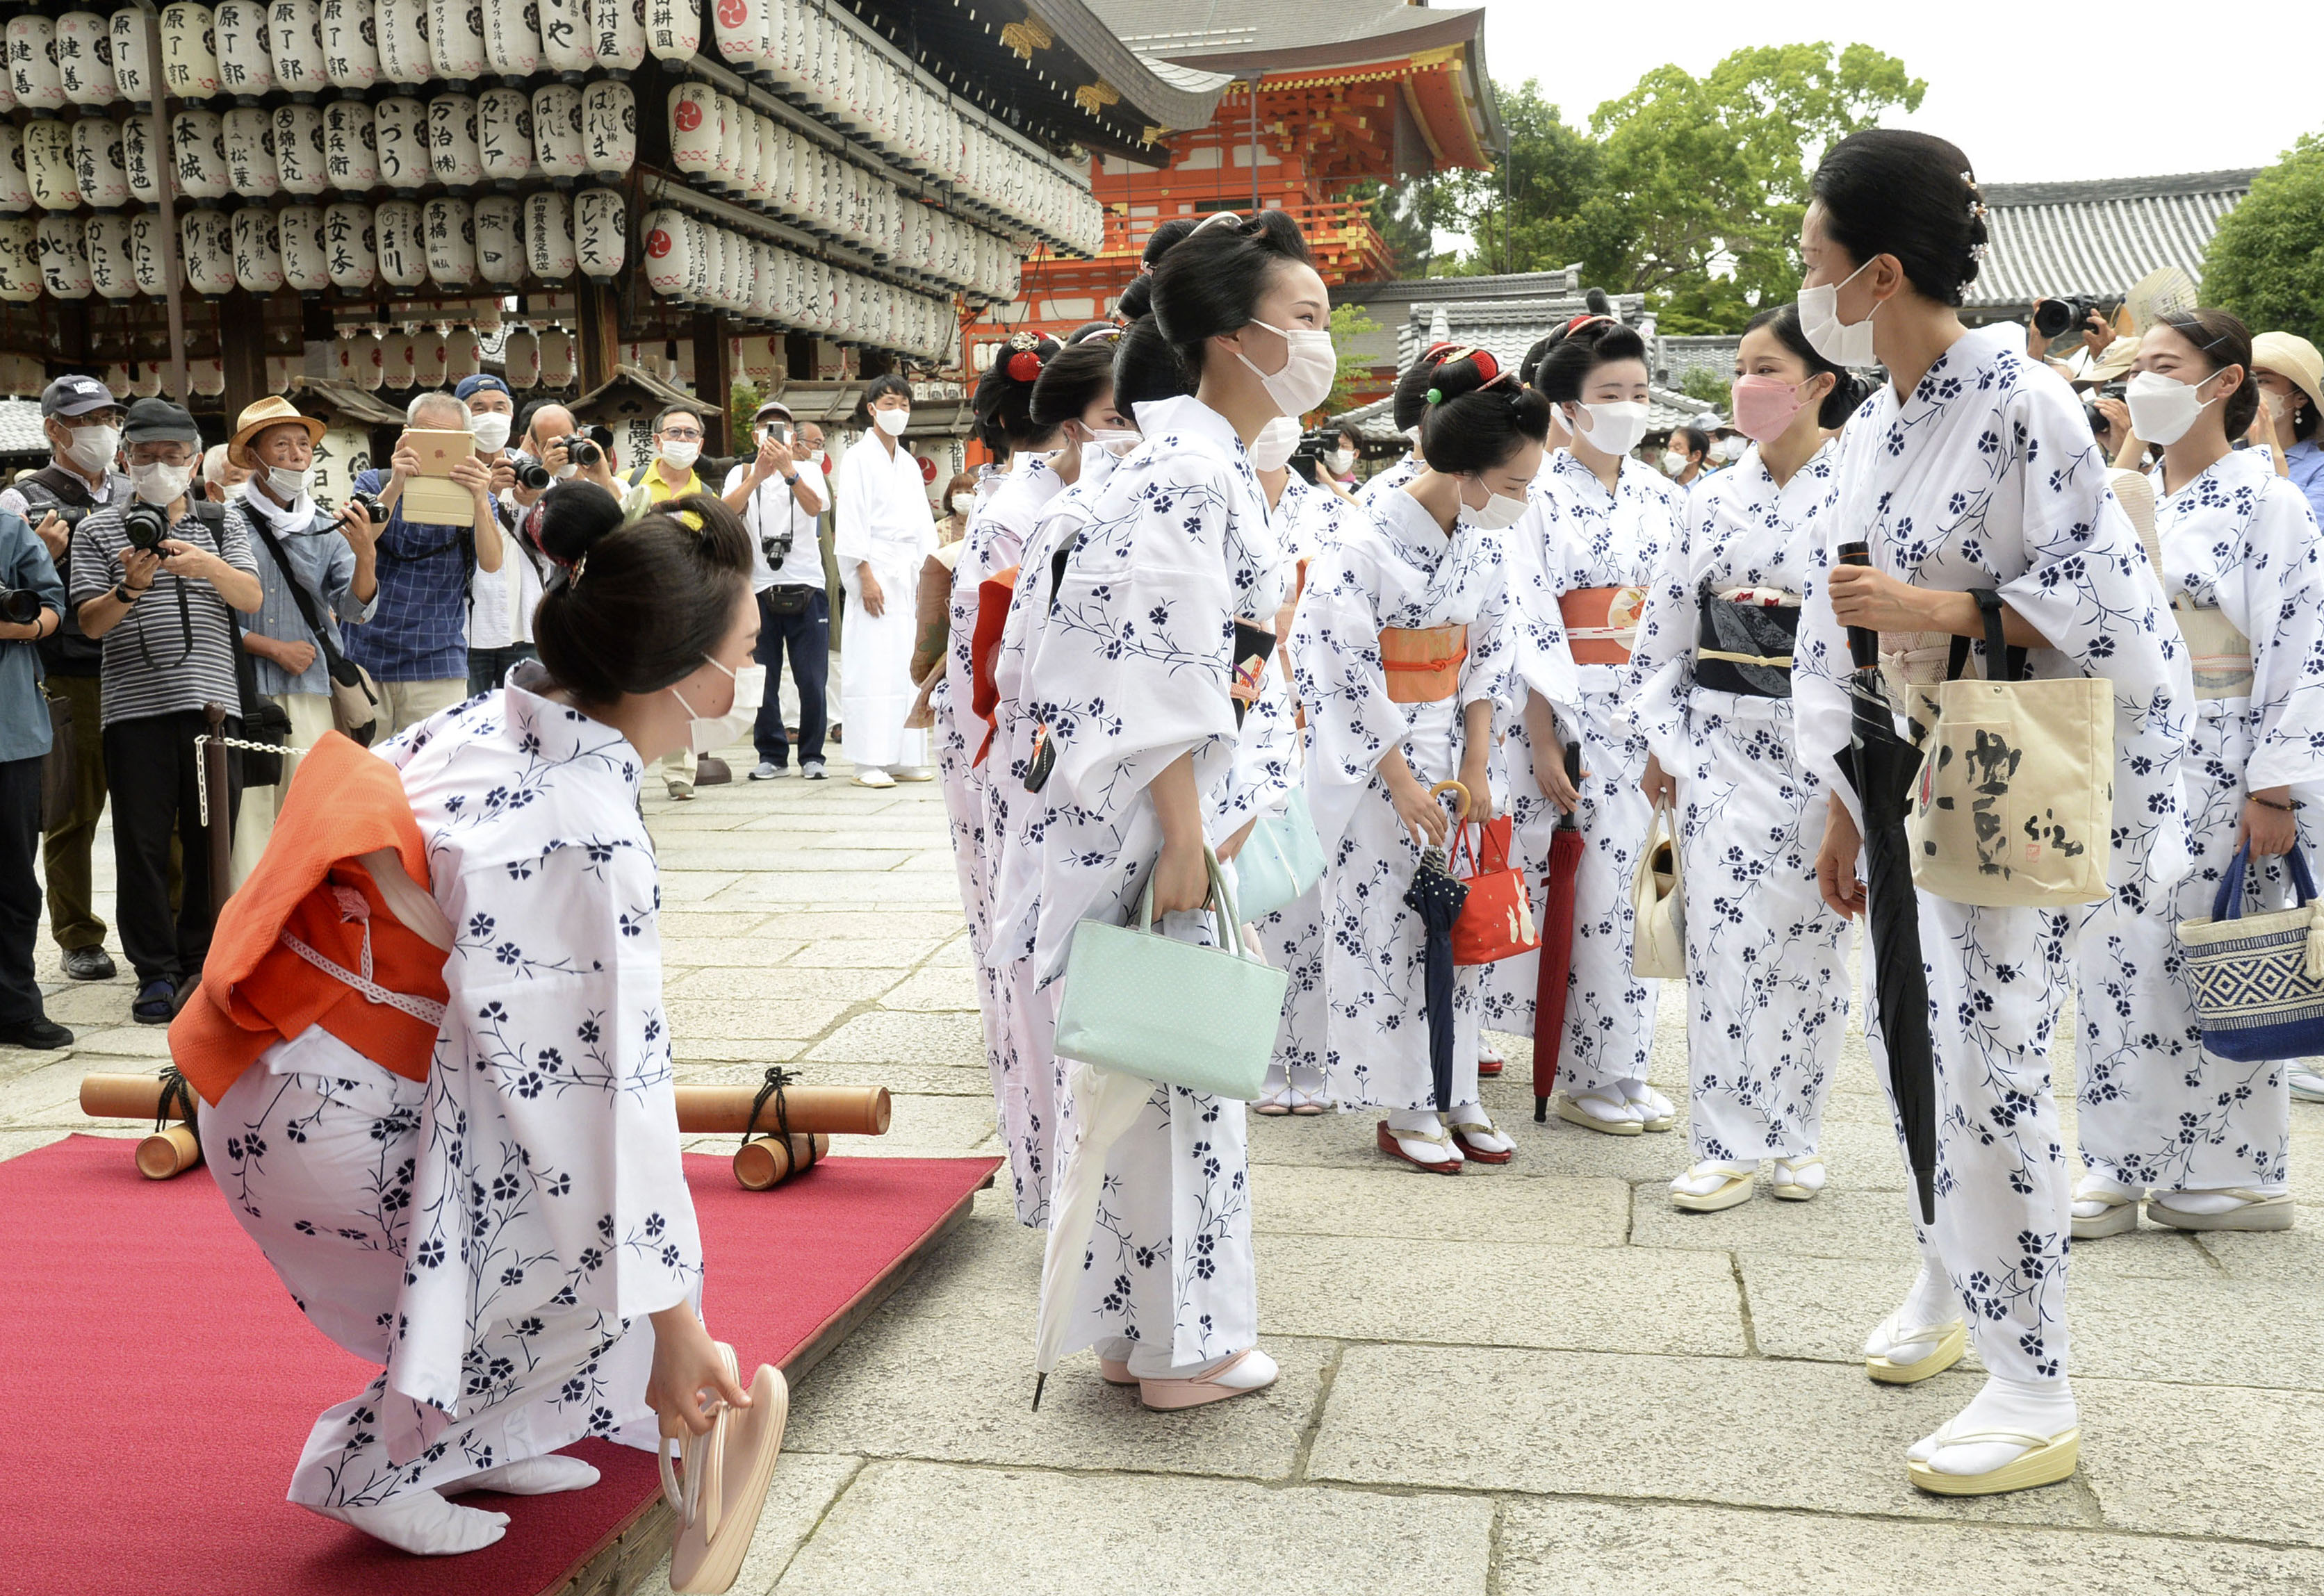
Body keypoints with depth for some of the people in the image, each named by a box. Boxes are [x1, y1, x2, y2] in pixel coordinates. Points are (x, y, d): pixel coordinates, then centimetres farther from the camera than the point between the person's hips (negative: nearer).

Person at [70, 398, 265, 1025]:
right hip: (136, 708, -1)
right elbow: (91, 622, 2)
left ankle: (201, 963, 14)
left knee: (211, 838, 3)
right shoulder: (100, 530, 9)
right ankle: (155, 972, 8)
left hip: (212, 701, 1)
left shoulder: (221, 526, 14)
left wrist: (209, 567, -19)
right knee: (143, 843, 0)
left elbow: (253, 599, 0)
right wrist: (131, 587, -17)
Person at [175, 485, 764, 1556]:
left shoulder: (502, 716, -3)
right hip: (329, 1121, -9)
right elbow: (615, 1086, -27)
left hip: (302, 1060, 9)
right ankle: (374, 1469, 12)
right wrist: (674, 1325, -21)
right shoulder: (585, 838, -28)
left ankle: (467, 1437, 24)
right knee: (590, 1249, -4)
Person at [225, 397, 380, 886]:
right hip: (243, 688, -3)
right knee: (248, 812, -6)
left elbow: (355, 607, 2)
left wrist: (365, 556, -16)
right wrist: (275, 648, -7)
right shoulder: (226, 523, 2)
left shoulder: (327, 529, 12)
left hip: (310, 689, 3)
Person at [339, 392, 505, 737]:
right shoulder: (374, 484, 8)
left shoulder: (474, 498, 7)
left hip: (438, 666, 0)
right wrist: (395, 487, -27)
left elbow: (491, 564, -12)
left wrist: (480, 501, -30)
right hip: (365, 658, 0)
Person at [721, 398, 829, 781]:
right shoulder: (741, 473, 9)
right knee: (762, 680, 2)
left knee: (812, 679, -1)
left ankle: (811, 755, 11)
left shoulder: (807, 471, 8)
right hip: (758, 588, 1)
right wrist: (757, 476, -29)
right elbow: (727, 510, -13)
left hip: (806, 587, -1)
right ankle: (772, 755, 13)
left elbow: (814, 507, -15)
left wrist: (788, 470, -31)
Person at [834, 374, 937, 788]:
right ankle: (870, 763, -8)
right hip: (875, 571, -6)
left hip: (907, 574, 6)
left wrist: (926, 574, 9)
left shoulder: (909, 463, 19)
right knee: (873, 665, -9)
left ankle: (905, 758, 9)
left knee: (908, 665, 4)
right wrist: (866, 575, -15)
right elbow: (850, 520, -8)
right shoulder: (858, 458, -1)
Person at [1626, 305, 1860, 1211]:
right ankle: (1730, 1144, 6)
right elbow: (1664, 622, 10)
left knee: (1807, 942, 6)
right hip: (1721, 743, 3)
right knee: (1724, 939, -2)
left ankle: (1796, 1136, 21)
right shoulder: (1715, 497, 8)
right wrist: (1661, 740, 7)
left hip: (1817, 743, -3)